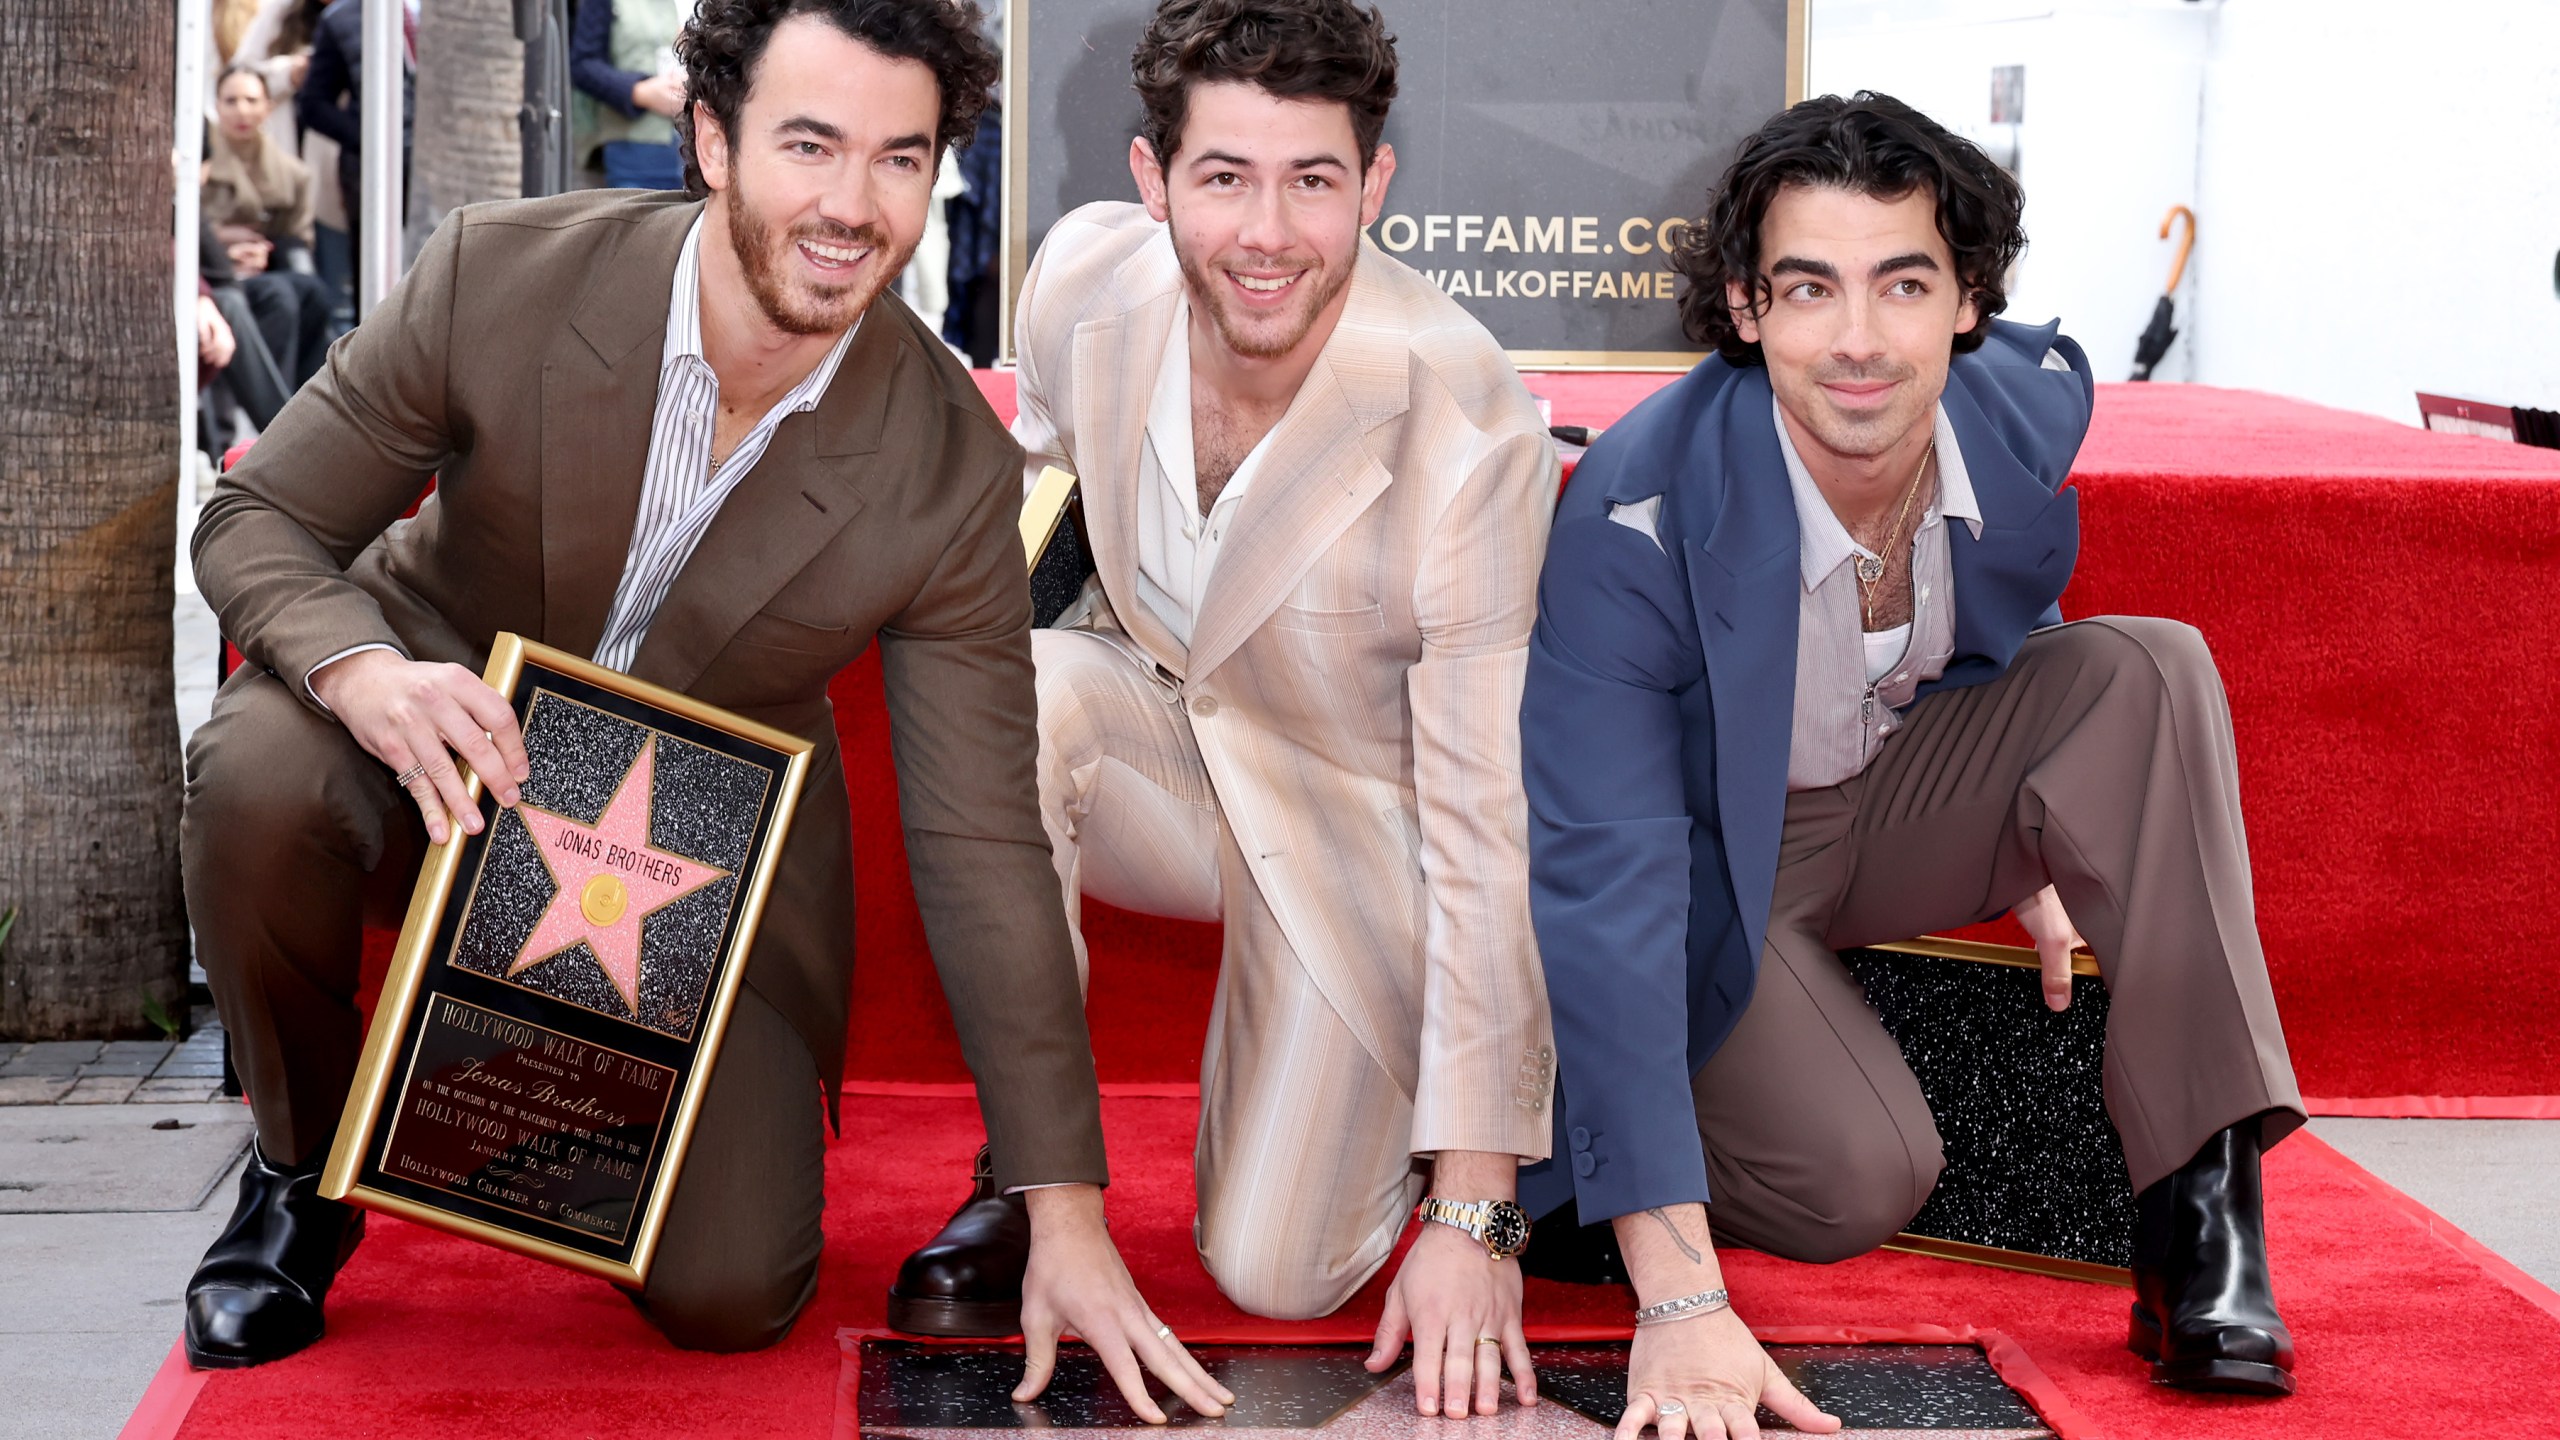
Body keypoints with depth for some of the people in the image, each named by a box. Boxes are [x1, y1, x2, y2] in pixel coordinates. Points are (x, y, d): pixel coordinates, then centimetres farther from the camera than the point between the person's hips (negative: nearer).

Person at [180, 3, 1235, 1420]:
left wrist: (1067, 1214, -16)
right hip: (448, 733, 0)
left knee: (729, 1294, -14)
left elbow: (980, 847, -15)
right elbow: (257, 521, -11)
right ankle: (301, 1172, -4)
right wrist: (365, 672, -37)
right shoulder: (499, 277, -22)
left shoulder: (952, 472, -20)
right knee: (258, 774, -35)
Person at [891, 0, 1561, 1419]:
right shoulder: (1085, 278, -19)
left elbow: (1485, 819, -28)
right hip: (1158, 733, 4)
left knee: (1276, 1278, -11)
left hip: (1357, 814, -3)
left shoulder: (1471, 428, -32)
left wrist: (1472, 1218, -28)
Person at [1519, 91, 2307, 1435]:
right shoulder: (1631, 523, -33)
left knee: (2150, 672, -20)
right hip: (1719, 859, -5)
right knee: (1862, 1183, -27)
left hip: (1908, 795, 5)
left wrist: (2039, 837, 16)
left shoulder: (2033, 406, -17)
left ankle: (2202, 1199, -20)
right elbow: (1605, 886, -37)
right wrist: (1678, 1301, -43)